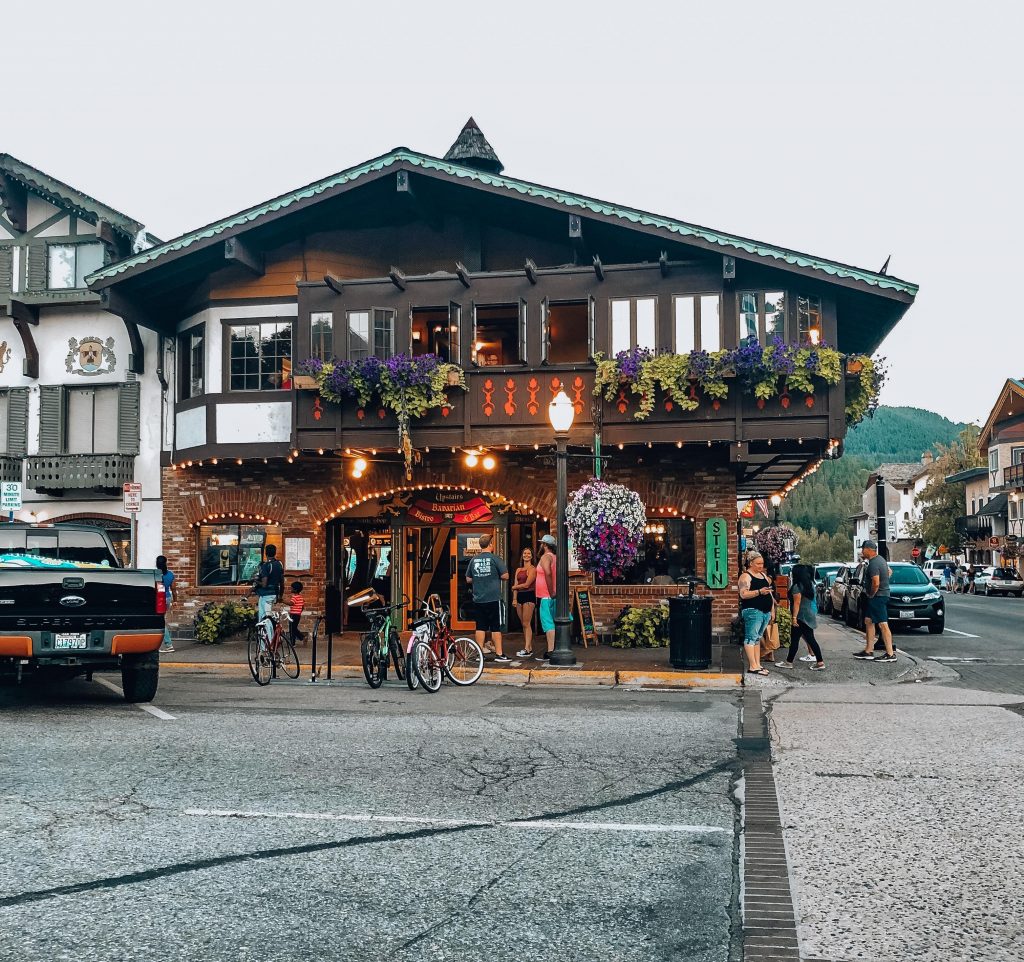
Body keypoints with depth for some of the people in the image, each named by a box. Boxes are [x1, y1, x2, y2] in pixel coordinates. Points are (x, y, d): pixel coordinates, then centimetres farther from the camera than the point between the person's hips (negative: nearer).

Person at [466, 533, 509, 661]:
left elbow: (468, 579, 12)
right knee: (496, 627, 1)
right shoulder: (494, 558, -8)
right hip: (493, 598, -4)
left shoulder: (474, 560, 5)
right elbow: (505, 576, -10)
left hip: (478, 599, 4)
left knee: (480, 627, 8)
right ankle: (499, 654, 3)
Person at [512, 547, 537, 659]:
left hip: (529, 596, -7)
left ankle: (527, 649, -12)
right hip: (520, 596, 7)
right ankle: (529, 648, 14)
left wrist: (514, 587, 3)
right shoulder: (518, 570, 17)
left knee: (526, 624, -10)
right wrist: (514, 598, 1)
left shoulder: (533, 569, -5)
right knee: (523, 624, 8)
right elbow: (516, 585, 12)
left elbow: (527, 584, -11)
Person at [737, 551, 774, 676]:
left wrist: (772, 609, 19)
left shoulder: (763, 575, 19)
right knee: (751, 638, -8)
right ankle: (753, 666, -11)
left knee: (757, 638, 12)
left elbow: (769, 592, 25)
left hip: (765, 612, 9)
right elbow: (743, 594, -18)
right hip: (753, 611, -9)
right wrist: (760, 592, -27)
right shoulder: (746, 576, -7)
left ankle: (758, 664, 14)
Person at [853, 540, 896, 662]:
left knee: (883, 625, -9)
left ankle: (890, 654, -7)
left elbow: (876, 583, -28)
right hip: (883, 594, 11)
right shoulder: (880, 558, 12)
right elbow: (889, 571, 26)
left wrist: (871, 595, -11)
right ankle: (868, 651, 19)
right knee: (868, 621, 15)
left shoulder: (873, 564, -20)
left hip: (878, 596, -11)